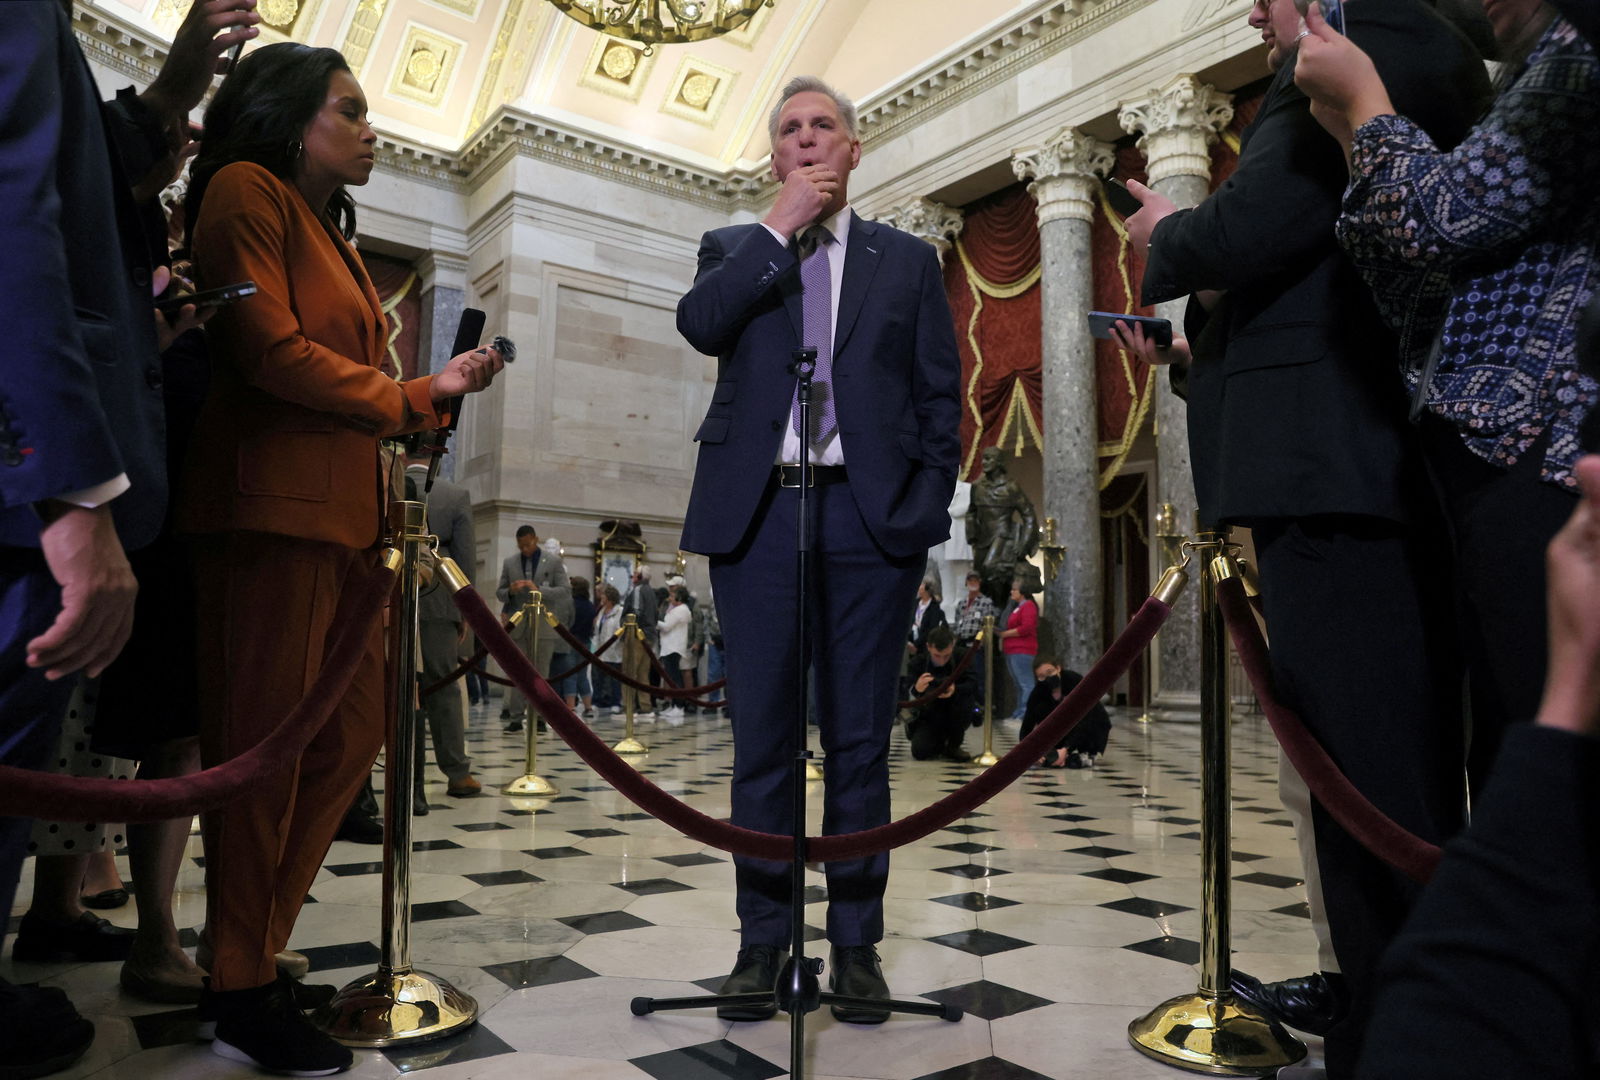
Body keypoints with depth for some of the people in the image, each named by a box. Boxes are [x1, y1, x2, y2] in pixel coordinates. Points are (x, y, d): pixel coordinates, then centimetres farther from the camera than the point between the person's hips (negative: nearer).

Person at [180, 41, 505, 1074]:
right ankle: (241, 994, 8)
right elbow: (269, 348, -12)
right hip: (272, 507, -9)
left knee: (353, 732, 7)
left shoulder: (331, 232, 25)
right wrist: (413, 398, -3)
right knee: (263, 746, -4)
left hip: (345, 515, 9)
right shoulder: (247, 192, 0)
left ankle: (253, 950, 19)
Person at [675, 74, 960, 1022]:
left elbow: (940, 396, 10)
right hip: (757, 514, 1)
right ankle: (763, 937, 17)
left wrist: (926, 513, -1)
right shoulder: (735, 249, 16)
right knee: (762, 739, 4)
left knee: (860, 741, 4)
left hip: (870, 518, 0)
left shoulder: (907, 259, 15)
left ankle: (857, 942, 16)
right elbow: (700, 325, -6)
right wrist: (783, 224, -4)